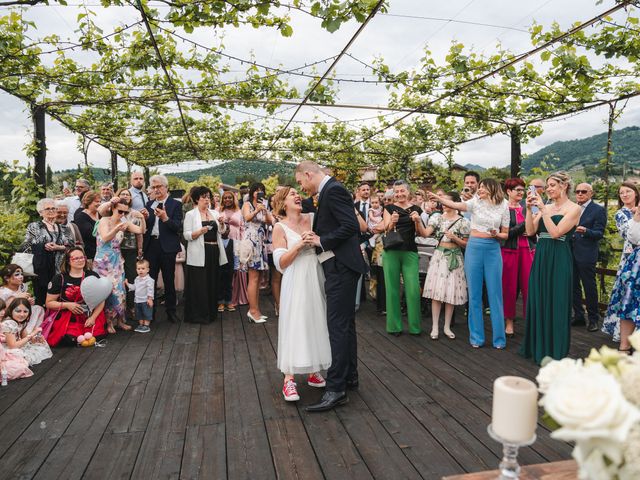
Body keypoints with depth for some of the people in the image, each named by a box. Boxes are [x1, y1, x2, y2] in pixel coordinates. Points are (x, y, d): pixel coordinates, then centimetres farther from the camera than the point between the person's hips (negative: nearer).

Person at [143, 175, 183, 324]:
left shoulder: (175, 204, -1)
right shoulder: (149, 204, 13)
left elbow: (178, 227, -11)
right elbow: (146, 226, 9)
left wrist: (165, 218, -26)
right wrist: (146, 218, -11)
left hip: (167, 247, -3)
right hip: (151, 246, 4)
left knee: (169, 280, 5)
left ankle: (171, 311, 17)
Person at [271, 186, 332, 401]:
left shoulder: (313, 218, 8)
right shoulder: (280, 228, -1)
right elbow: (280, 263, -7)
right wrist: (297, 246, -18)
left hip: (316, 279, 4)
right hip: (296, 281, -4)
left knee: (316, 322, 10)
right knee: (295, 325, -3)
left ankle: (313, 372, 24)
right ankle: (289, 379, 4)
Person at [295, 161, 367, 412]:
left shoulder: (333, 189, -14)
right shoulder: (328, 191, 16)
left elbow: (351, 226, -22)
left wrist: (321, 241, -15)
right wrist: (316, 237, 10)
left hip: (341, 268, -11)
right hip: (339, 268, 11)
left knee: (338, 326, -8)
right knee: (345, 323, 17)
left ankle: (336, 389, -2)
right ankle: (349, 376, 29)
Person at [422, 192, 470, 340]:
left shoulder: (463, 221, -1)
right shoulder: (438, 218, 4)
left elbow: (466, 244, 1)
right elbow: (426, 234, -8)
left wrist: (454, 238, -14)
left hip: (454, 258, -1)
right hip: (439, 256, 1)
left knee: (451, 293, 3)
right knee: (436, 291, -1)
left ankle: (447, 327, 16)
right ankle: (435, 327, 7)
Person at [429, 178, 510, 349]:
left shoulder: (503, 207, 4)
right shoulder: (476, 202, 2)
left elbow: (505, 234, 9)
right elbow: (455, 205, -14)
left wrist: (496, 235, -12)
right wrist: (438, 198, -27)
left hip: (493, 250, 0)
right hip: (474, 248, 0)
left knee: (495, 293, 3)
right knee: (474, 293, 5)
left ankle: (498, 337, 15)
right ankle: (476, 337, 16)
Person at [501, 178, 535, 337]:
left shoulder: (526, 209, 13)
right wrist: (522, 227, -14)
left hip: (527, 249, 4)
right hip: (509, 250, -4)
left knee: (528, 286, -1)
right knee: (509, 287, 4)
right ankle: (509, 321, 16)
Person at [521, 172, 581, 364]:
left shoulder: (573, 208, -5)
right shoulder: (545, 207, 11)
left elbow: (555, 232, -17)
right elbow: (530, 231, 1)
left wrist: (543, 209, -18)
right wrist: (530, 209, -7)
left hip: (559, 260, -6)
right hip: (540, 258, 6)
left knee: (556, 304, 1)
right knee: (538, 302, 12)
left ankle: (554, 351, 15)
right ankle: (538, 346, 27)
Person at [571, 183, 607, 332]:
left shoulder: (598, 210, -5)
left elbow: (599, 233, -11)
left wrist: (585, 231, -28)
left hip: (586, 254, -5)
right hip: (571, 253, 5)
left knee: (589, 287, 3)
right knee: (574, 286, 12)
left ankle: (593, 319, 16)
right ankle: (578, 315, 25)